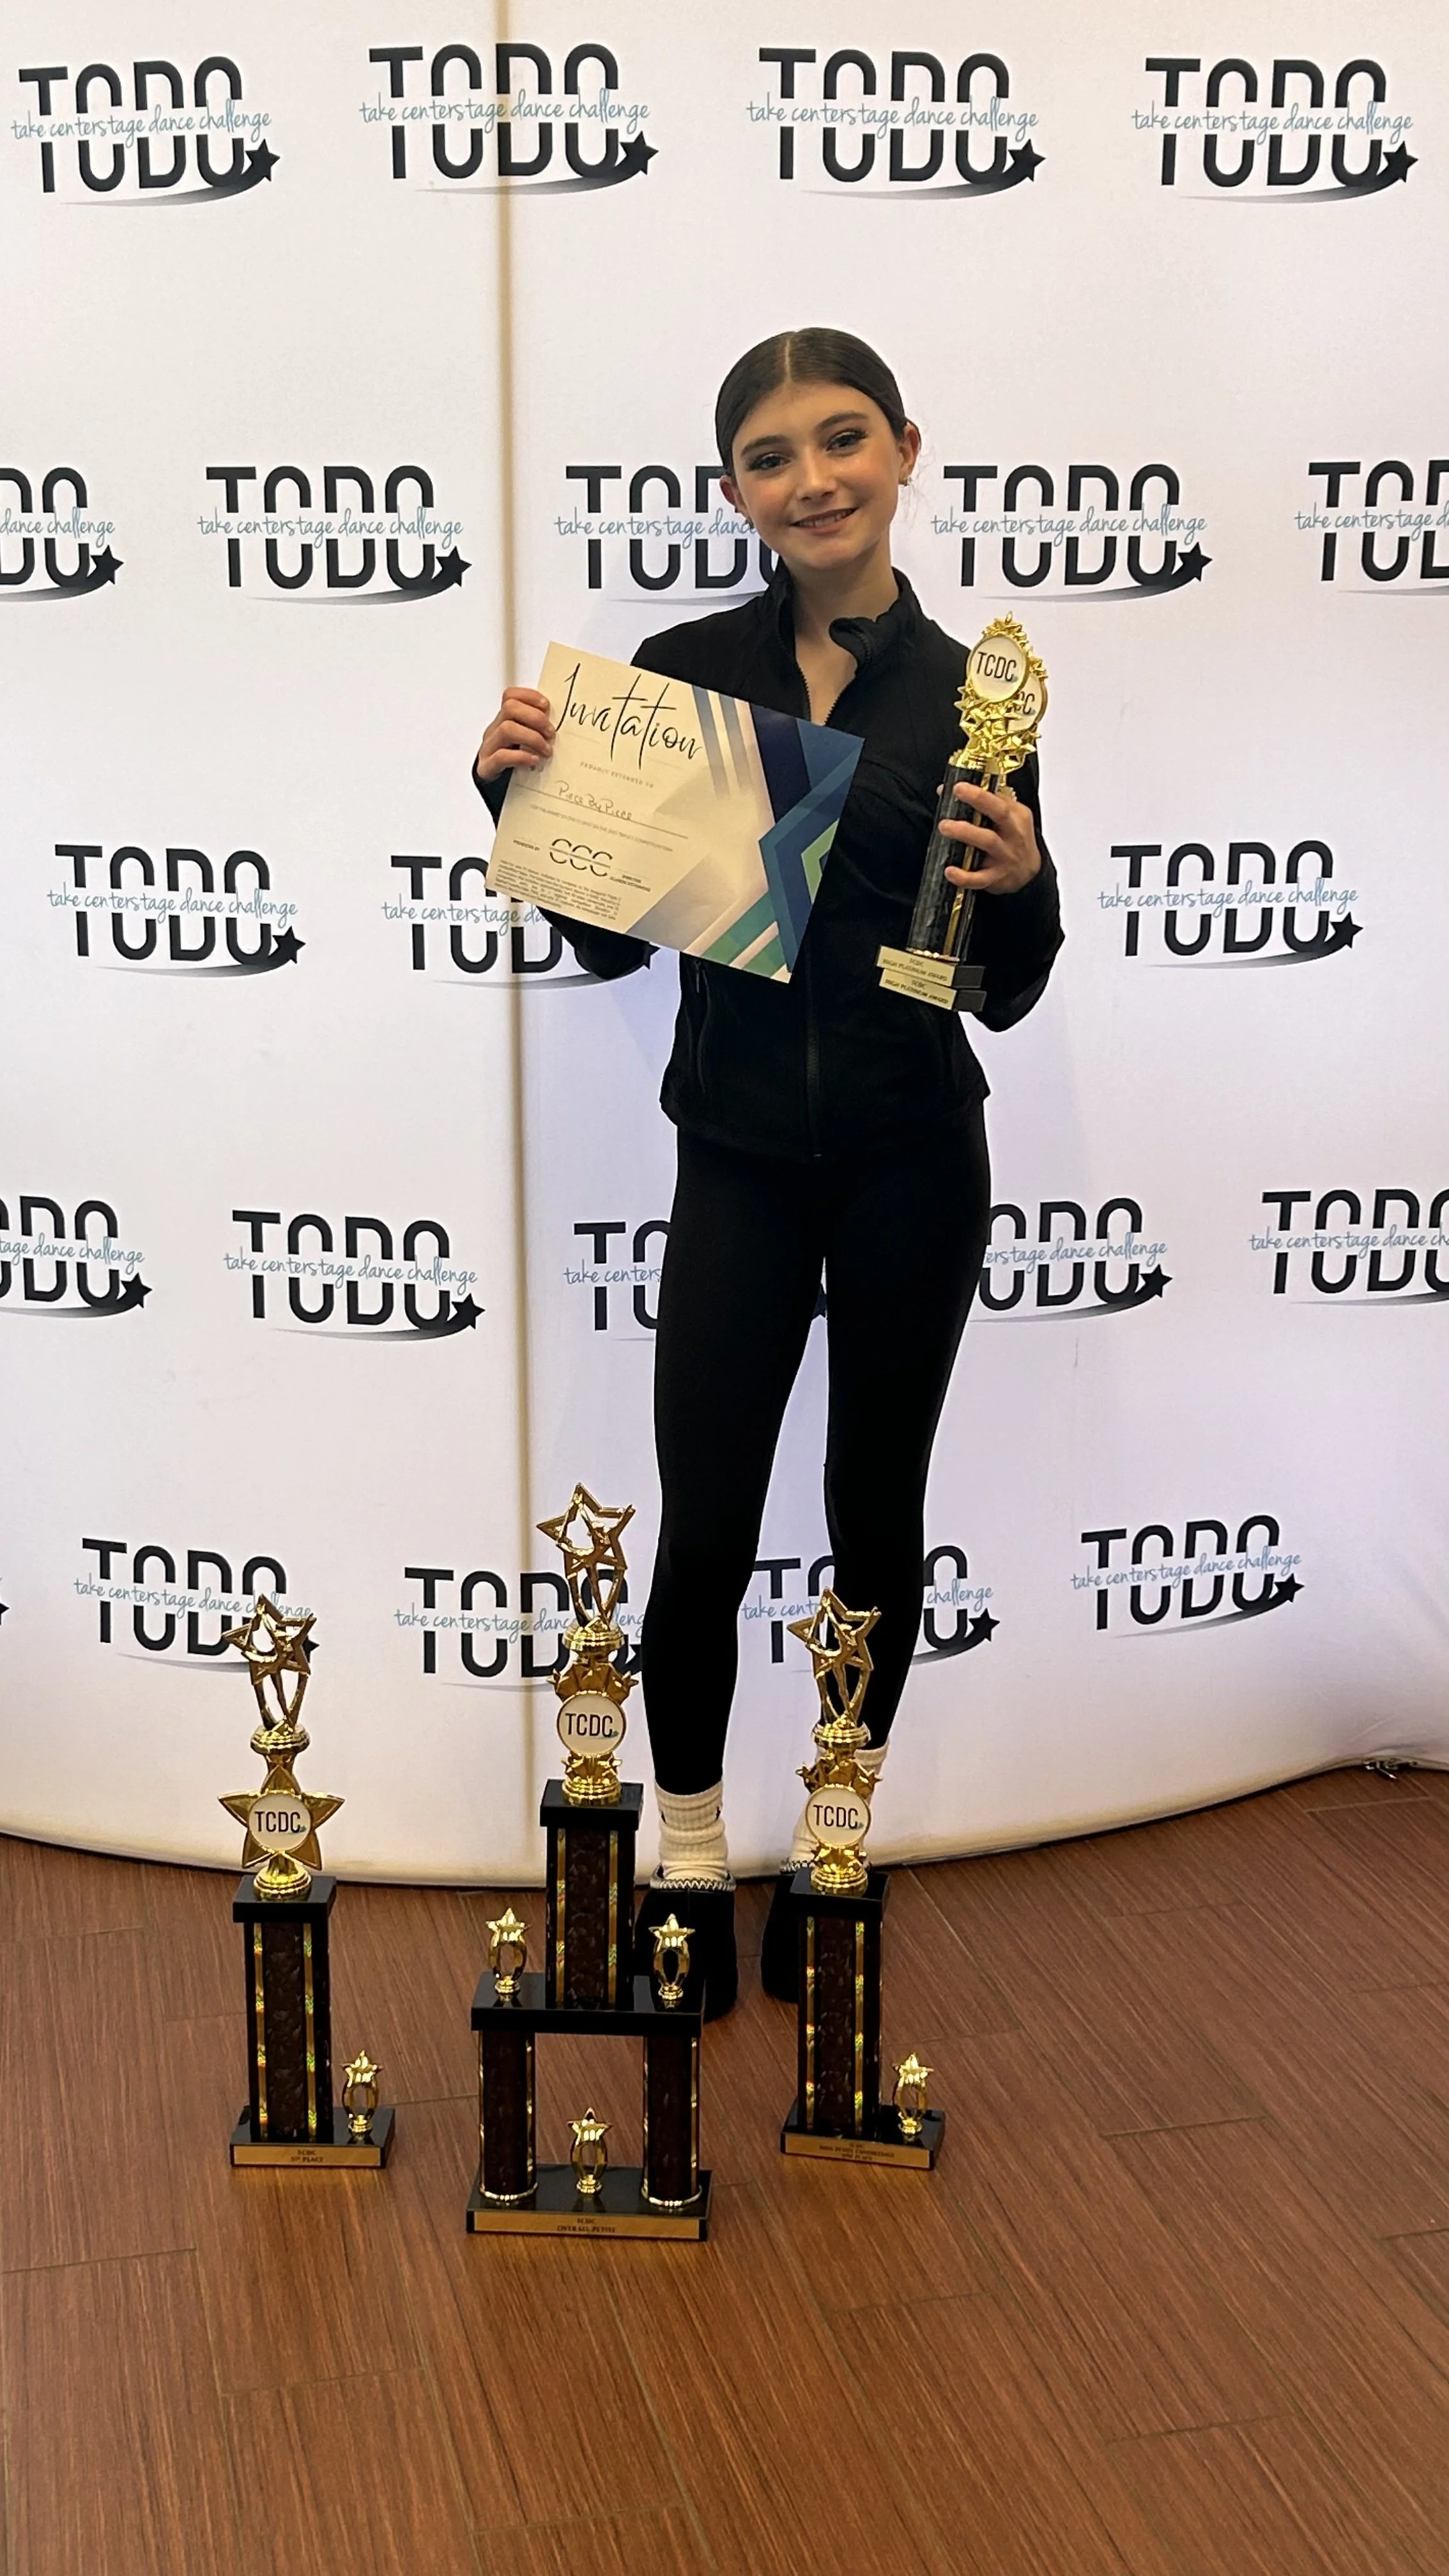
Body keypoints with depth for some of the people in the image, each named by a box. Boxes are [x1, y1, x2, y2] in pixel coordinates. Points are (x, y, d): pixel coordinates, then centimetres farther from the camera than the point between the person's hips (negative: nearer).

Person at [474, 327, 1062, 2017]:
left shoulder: (970, 693, -2)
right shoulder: (681, 671, -1)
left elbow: (1008, 993, 1)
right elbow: (609, 939, 3)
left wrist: (1020, 883, -19)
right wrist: (519, 788, -11)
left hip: (912, 1161, 0)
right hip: (740, 1157, 0)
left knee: (876, 1512, 12)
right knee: (705, 1529, 0)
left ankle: (836, 1851, 30)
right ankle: (688, 1870, 21)